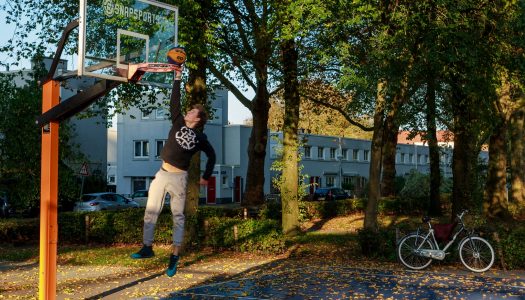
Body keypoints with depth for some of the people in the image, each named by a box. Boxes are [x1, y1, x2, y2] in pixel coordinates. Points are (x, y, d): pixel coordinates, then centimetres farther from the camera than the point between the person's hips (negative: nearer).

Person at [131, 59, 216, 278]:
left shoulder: (200, 138, 2)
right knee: (150, 212, 5)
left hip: (179, 177, -3)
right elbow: (174, 102, 3)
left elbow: (212, 155, 14)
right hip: (162, 173, 3)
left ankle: (174, 257, 2)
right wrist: (178, 78, -1)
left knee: (178, 216, 0)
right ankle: (147, 247, 16)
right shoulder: (178, 123, 7)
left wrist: (206, 177, 13)